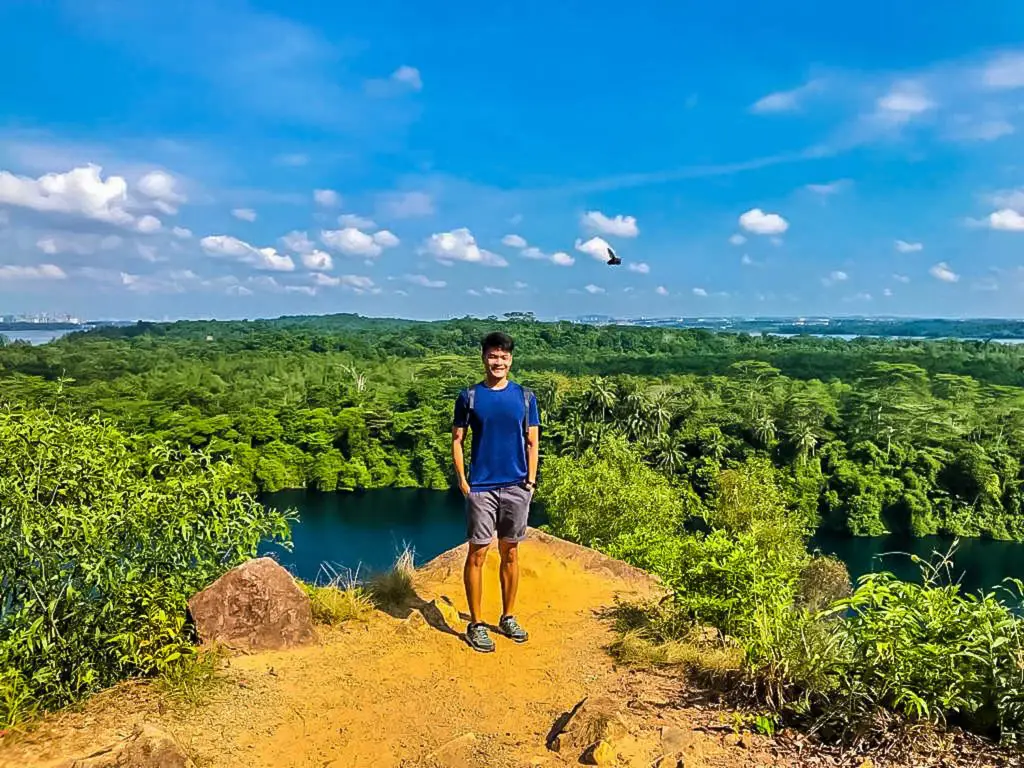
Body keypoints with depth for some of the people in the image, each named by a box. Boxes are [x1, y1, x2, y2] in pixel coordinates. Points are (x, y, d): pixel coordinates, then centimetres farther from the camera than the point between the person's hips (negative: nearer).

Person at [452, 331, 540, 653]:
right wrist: (462, 480, -6)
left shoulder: (525, 397, 4)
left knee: (510, 554, 12)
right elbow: (457, 439, 2)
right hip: (480, 487, -2)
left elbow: (532, 442, 7)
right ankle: (476, 624, 12)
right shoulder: (469, 396, 0)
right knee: (477, 554, 1)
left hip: (516, 487, 2)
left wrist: (531, 481, 0)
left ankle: (508, 618, 26)